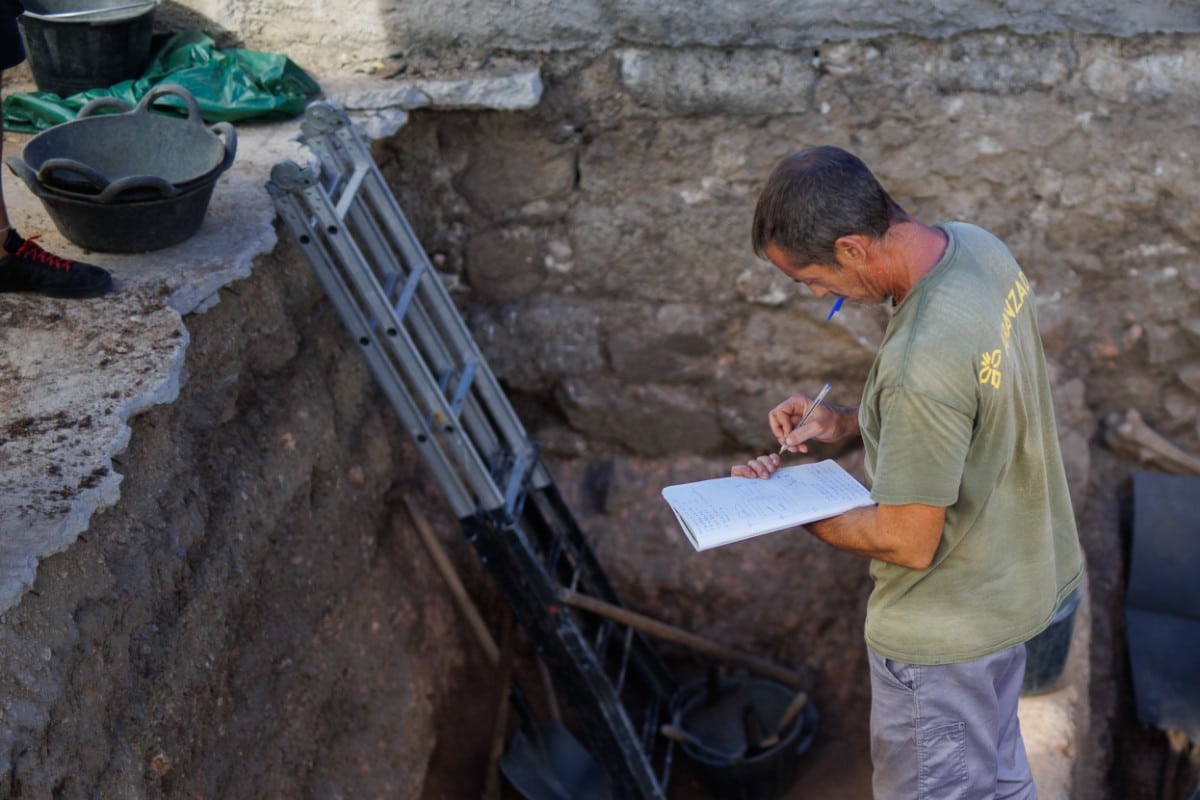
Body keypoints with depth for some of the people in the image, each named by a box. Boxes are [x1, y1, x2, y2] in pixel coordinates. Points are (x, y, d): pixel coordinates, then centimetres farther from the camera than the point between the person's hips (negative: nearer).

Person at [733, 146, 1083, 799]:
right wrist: (845, 422, -2)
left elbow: (909, 543, -27)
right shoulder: (975, 246, -10)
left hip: (946, 627, -9)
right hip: (1012, 582, 9)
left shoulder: (921, 364, -38)